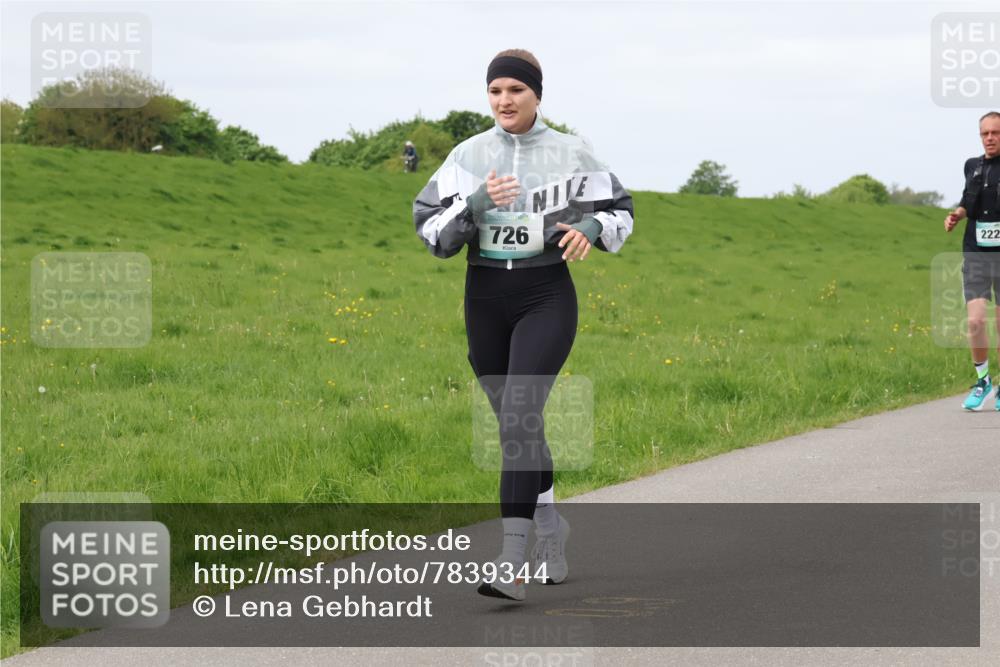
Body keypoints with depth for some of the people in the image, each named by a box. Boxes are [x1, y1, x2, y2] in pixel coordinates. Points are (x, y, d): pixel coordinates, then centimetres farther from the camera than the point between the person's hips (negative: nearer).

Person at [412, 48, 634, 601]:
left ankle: (512, 564, -24)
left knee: (519, 417, -20)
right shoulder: (468, 156, 3)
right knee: (514, 425, 12)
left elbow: (620, 212, 10)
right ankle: (549, 523, 37)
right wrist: (477, 203, -19)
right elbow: (431, 229, -2)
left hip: (546, 296, -3)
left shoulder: (571, 153, 0)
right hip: (485, 300, 3)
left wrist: (589, 229, -12)